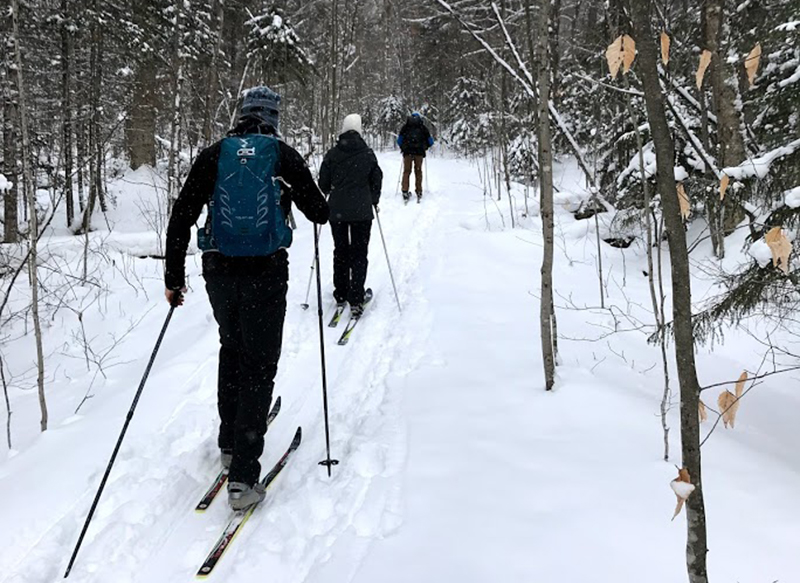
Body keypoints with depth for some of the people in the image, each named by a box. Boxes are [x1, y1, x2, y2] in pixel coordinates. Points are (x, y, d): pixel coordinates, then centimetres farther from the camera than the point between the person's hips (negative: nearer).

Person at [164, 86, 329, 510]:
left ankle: (230, 442, 34)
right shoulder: (284, 156, -2)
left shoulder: (213, 156, 3)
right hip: (266, 273, -3)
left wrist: (174, 276, 9)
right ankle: (243, 475, -3)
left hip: (219, 271, 3)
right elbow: (319, 212, 7)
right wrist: (316, 209, 32)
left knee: (232, 350, 25)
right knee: (260, 365, 2)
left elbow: (182, 216, 1)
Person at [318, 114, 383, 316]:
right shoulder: (368, 154, -2)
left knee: (340, 252, 14)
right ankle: (356, 300, -5)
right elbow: (377, 180, 5)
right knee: (359, 254, 2)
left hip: (337, 210, 1)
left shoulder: (332, 154, -3)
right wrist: (374, 201, 22)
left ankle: (341, 295, 22)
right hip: (362, 210, -1)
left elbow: (324, 183, 3)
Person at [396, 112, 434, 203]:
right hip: (419, 152, 0)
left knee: (406, 171, 5)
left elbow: (399, 140, 7)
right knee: (418, 171, 8)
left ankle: (405, 192, -3)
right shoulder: (423, 127, 9)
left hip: (407, 152, 0)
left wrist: (402, 148, 22)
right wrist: (425, 147, 26)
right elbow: (430, 141, 10)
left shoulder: (405, 126, 10)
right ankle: (419, 192, 7)